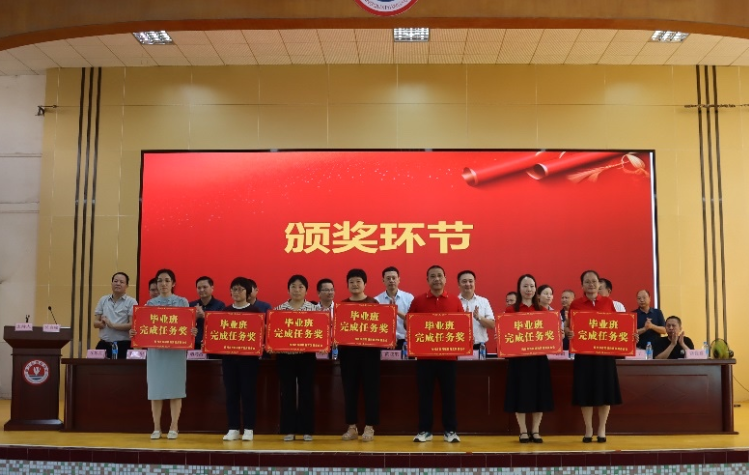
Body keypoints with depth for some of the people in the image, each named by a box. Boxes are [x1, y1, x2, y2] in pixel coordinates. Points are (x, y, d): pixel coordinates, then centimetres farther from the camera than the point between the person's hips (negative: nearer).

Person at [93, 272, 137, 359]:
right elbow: (95, 323, 11)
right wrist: (101, 323, -12)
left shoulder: (131, 302, 0)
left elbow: (132, 325, -8)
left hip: (123, 345, -3)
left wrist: (113, 325, -16)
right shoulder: (103, 300, 12)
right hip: (104, 344, 3)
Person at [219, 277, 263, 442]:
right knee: (231, 392, 5)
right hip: (228, 355, 3)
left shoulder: (255, 311, 1)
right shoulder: (225, 311, 10)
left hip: (249, 356, -3)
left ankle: (248, 429, 8)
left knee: (248, 392, 0)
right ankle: (233, 429, 12)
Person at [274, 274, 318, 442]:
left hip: (306, 355, -1)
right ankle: (289, 430, 14)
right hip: (284, 355, 1)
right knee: (287, 392, 5)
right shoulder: (280, 308, 5)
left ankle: (307, 430, 12)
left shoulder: (313, 308, 1)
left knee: (307, 391, 3)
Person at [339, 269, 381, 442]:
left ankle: (369, 427, 8)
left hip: (369, 349, -2)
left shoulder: (373, 303, 4)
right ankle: (352, 427, 14)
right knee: (349, 388, 5)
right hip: (347, 350, 2)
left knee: (370, 388, 0)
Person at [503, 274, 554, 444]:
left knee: (539, 393, 5)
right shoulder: (510, 310, 0)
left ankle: (536, 431, 16)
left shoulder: (542, 310, 8)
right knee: (520, 394, 1)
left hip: (538, 356, 3)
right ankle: (523, 431, 12)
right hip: (518, 357, -2)